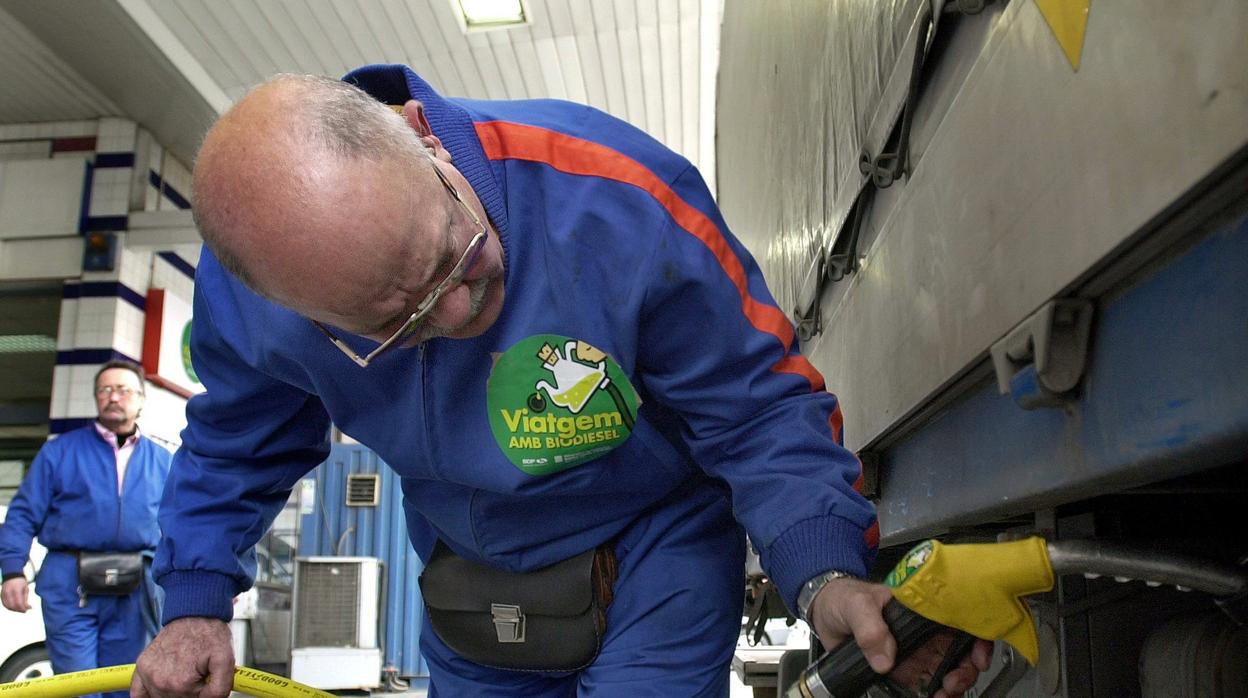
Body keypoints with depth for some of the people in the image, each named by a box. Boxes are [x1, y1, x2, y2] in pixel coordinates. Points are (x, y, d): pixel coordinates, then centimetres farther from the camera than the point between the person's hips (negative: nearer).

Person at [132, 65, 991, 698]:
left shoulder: (621, 200, -34)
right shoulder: (244, 293, -21)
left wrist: (824, 571, -38)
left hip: (655, 552, -3)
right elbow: (236, 447, 2)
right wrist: (196, 606, -7)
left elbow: (758, 404, -24)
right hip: (469, 585, 4)